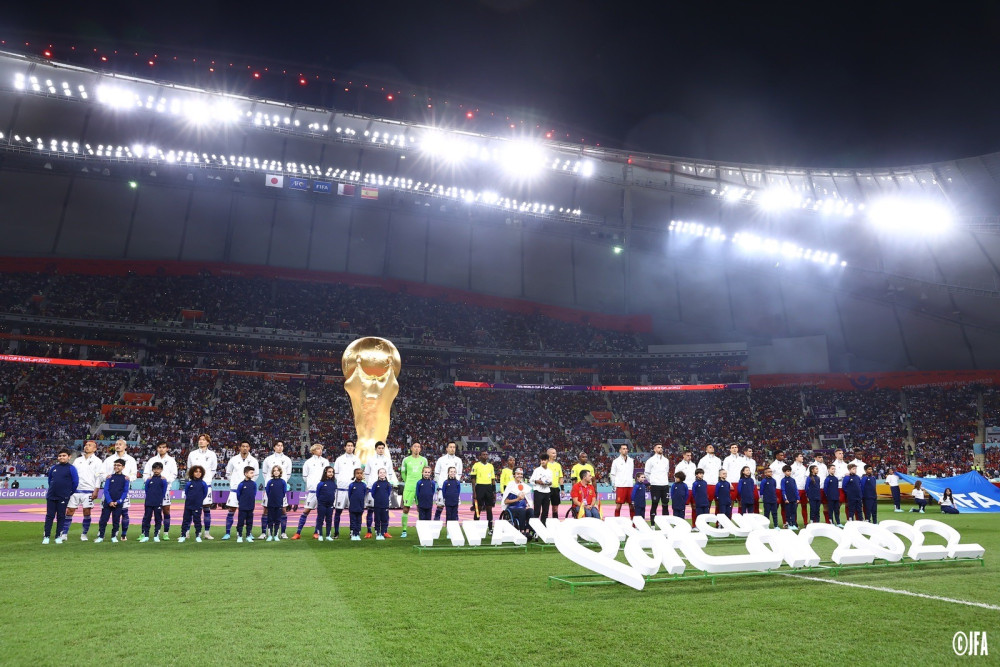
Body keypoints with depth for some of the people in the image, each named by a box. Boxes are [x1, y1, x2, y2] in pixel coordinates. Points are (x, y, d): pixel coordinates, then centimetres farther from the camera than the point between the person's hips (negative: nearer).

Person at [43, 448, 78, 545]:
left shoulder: (71, 468, -4)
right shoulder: (53, 468, 8)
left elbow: (75, 482, -5)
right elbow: (49, 480, 22)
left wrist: (69, 492, 0)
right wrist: (52, 489, 17)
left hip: (63, 497, -3)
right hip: (51, 496, 4)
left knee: (61, 517, 4)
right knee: (49, 516, 4)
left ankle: (58, 536, 11)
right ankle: (46, 536, 9)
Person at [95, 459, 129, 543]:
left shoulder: (125, 478, 2)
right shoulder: (109, 477, 4)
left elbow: (125, 492, 0)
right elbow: (106, 490, -1)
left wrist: (118, 502, -11)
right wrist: (109, 501, -12)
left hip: (118, 504, -1)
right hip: (108, 503, 1)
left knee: (116, 521, 4)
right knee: (103, 520, -1)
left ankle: (114, 537, 15)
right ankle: (100, 536, 8)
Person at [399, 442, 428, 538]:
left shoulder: (424, 460, 7)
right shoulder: (406, 460, 4)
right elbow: (403, 473, 14)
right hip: (409, 487, -1)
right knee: (406, 509, -2)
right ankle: (404, 530, 6)